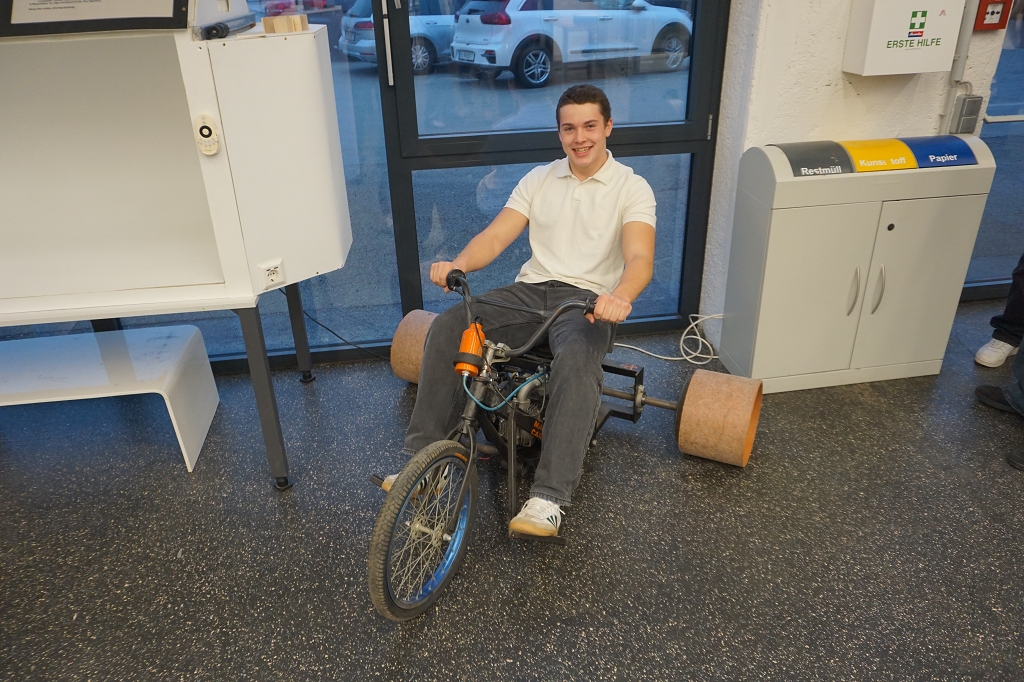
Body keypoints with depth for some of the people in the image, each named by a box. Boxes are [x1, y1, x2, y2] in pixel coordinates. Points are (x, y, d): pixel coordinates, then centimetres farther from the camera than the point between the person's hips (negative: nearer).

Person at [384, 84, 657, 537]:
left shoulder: (632, 188, 2)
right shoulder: (539, 180, 15)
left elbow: (640, 258, -15)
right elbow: (495, 236, 4)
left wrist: (621, 296, -39)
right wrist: (456, 265, -19)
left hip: (588, 299, -3)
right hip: (530, 290, 4)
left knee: (577, 359, -39)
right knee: (446, 328, -21)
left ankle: (548, 498, -37)